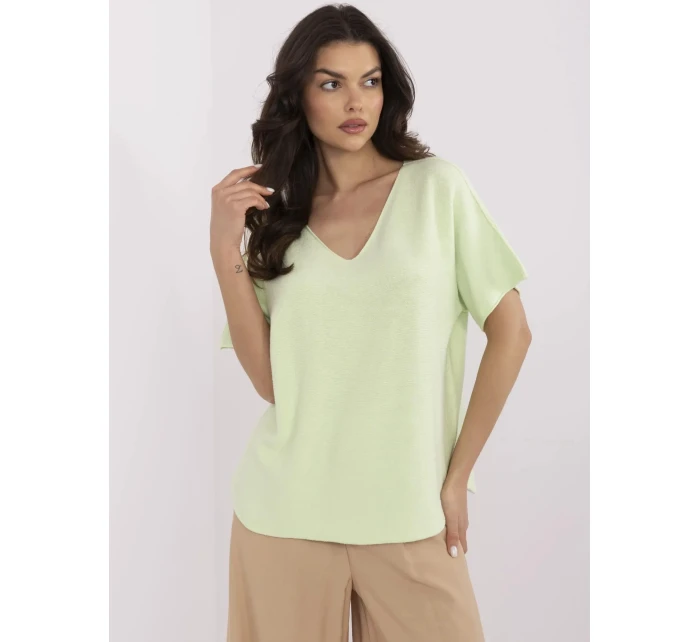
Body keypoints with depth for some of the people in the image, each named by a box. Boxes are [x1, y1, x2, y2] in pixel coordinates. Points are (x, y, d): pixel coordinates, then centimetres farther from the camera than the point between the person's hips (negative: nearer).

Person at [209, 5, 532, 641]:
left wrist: (457, 476, -3)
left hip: (410, 516, -1)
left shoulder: (438, 188, -2)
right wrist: (226, 247, -11)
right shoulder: (275, 214, 4)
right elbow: (269, 378, -5)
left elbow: (510, 333, -2)